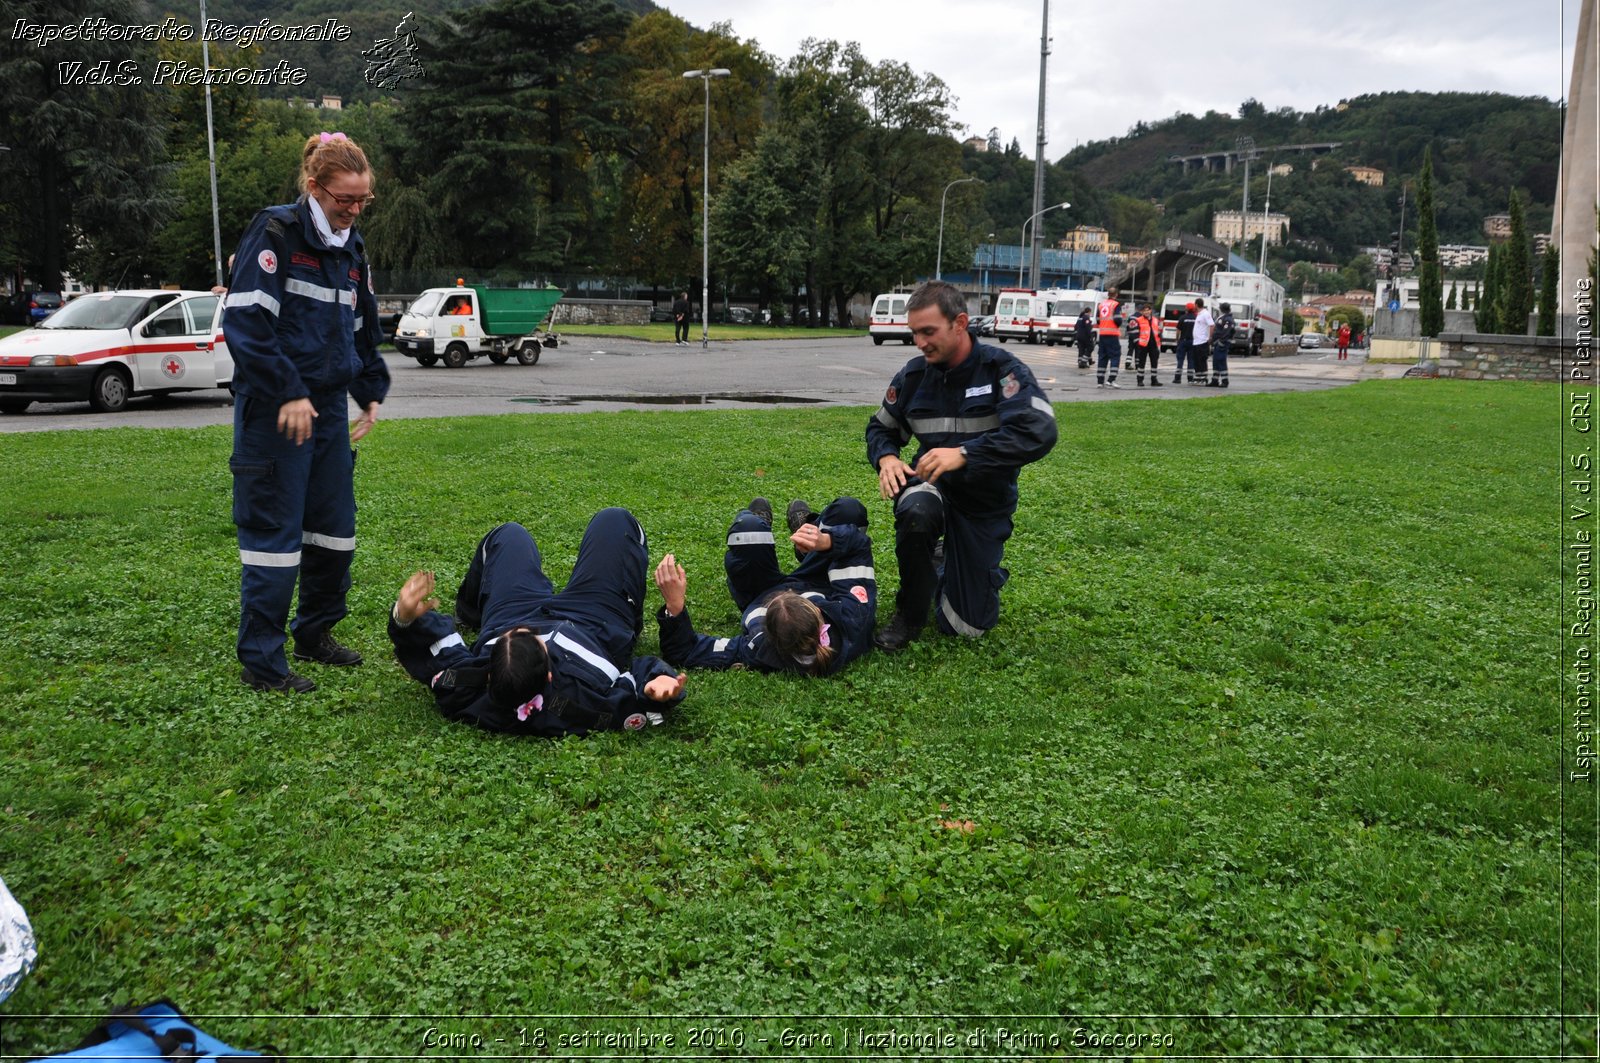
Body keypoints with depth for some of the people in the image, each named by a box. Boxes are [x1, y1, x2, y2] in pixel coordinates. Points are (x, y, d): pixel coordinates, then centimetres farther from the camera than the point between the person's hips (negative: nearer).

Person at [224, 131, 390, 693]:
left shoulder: (351, 248, 14)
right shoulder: (274, 233, -9)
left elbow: (362, 329, 24)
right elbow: (244, 321, -17)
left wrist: (372, 392, 15)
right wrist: (288, 393, -20)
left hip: (330, 409, 8)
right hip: (275, 412, -8)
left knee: (335, 527, 12)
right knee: (274, 531, -4)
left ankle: (315, 633, 28)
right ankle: (261, 662, 5)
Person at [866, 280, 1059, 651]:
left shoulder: (1000, 369, -17)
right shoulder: (913, 376, -4)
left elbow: (1039, 432, -32)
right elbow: (881, 428, 12)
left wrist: (964, 453, -39)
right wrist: (886, 458, -13)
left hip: (985, 501, -2)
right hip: (933, 485, 2)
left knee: (964, 626, -1)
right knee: (916, 510, -39)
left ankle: (986, 573, 36)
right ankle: (910, 614, -13)